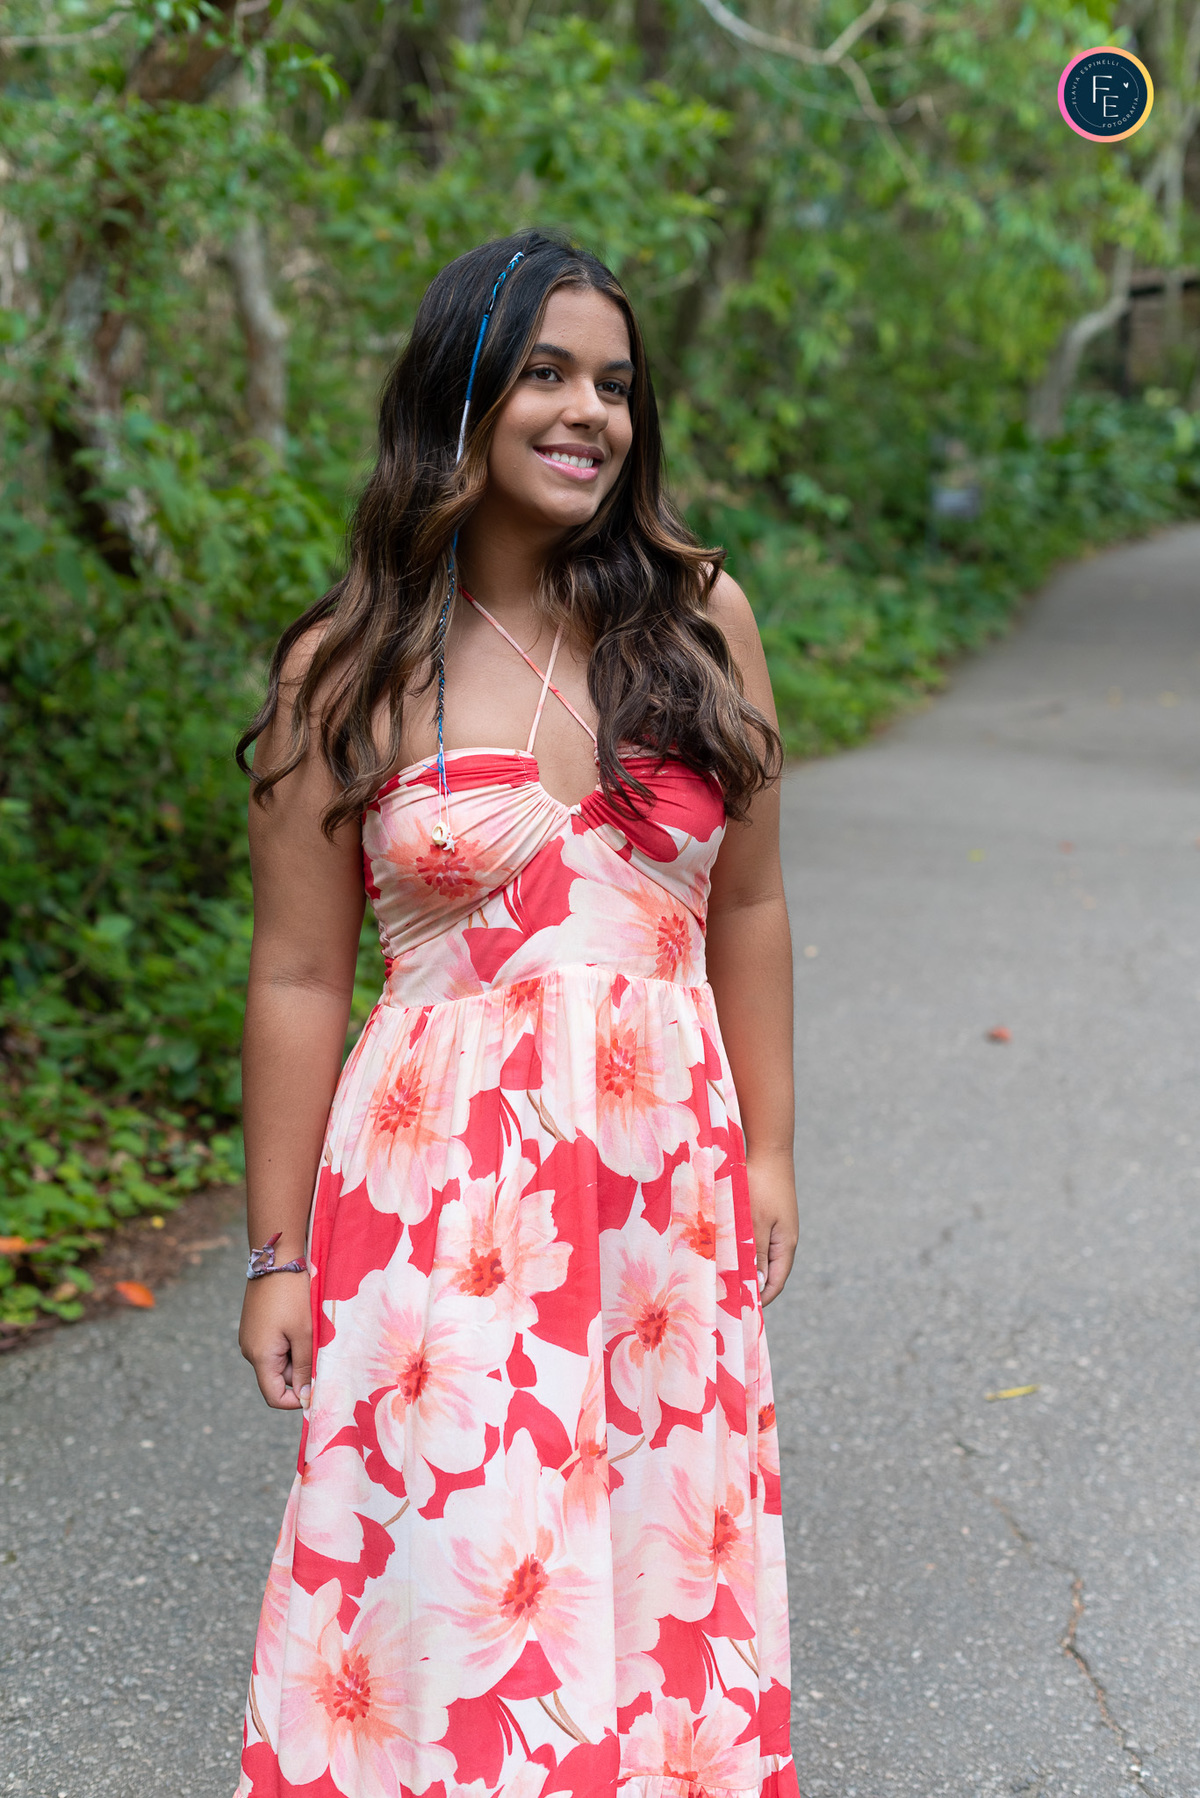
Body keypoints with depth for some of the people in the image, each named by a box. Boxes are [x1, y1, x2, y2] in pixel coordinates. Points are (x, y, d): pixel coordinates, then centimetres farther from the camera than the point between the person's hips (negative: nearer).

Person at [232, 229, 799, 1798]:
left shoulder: (698, 619, 3)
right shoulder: (346, 671, -4)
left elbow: (747, 908, 9)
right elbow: (299, 978, -2)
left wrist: (768, 1152, 8)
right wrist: (279, 1255, 0)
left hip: (670, 1177, 3)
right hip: (448, 1184, -2)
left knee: (660, 1554, 12)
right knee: (461, 1565, 2)